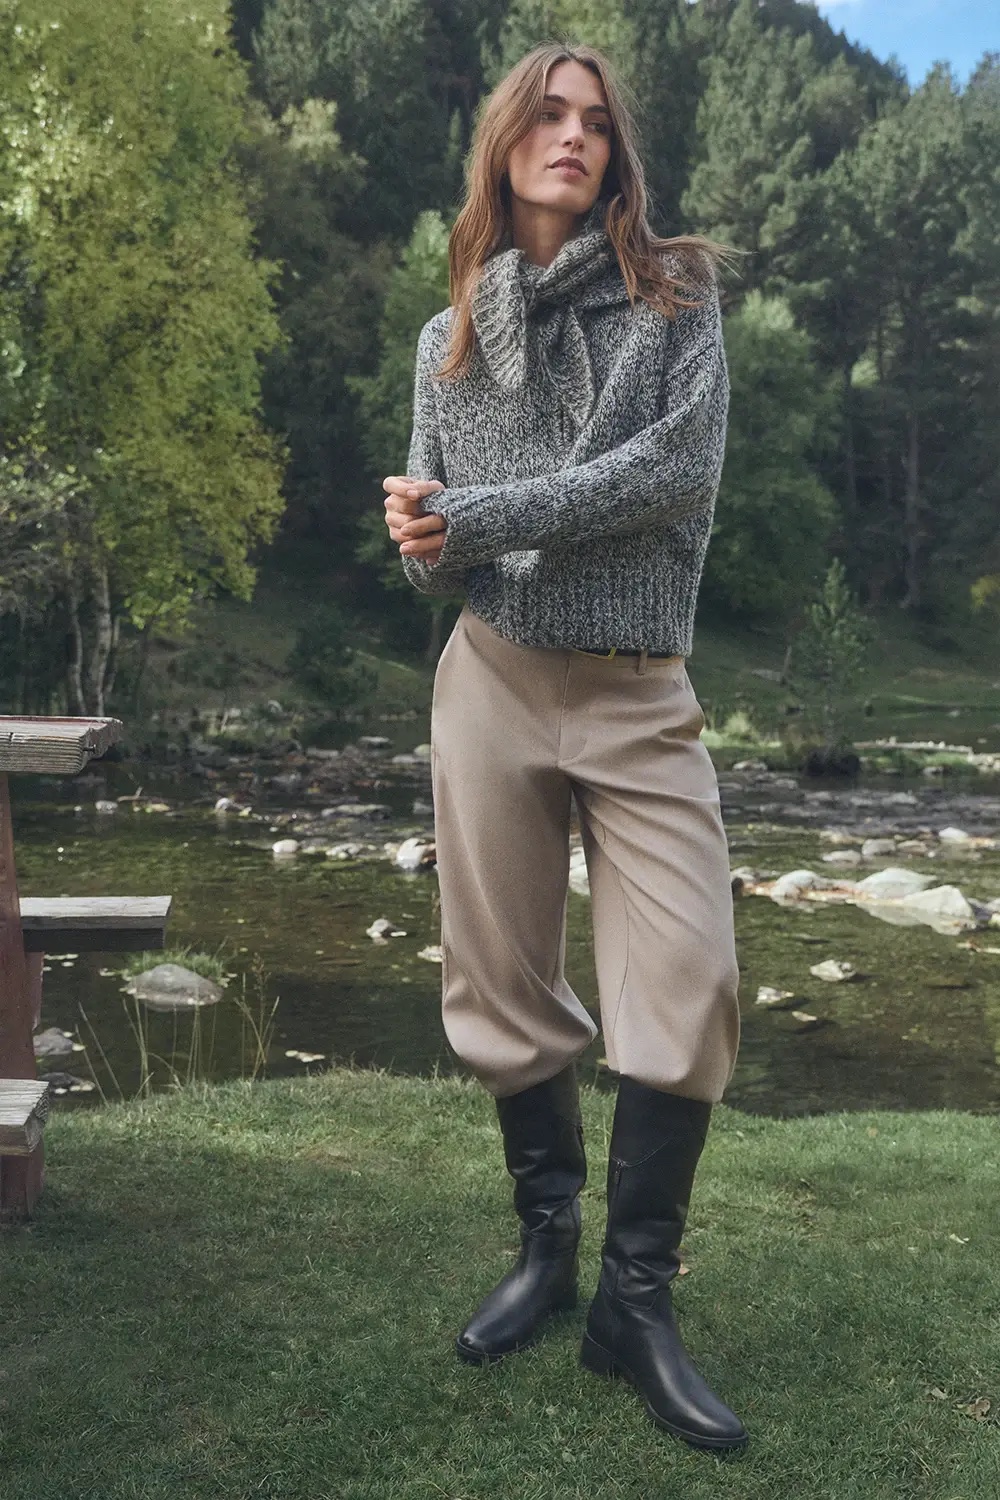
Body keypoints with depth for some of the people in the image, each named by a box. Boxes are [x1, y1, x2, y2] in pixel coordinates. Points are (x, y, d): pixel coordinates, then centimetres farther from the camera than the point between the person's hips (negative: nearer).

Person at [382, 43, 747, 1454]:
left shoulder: (675, 297, 3)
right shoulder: (450, 339, 10)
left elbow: (681, 467, -13)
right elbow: (436, 537, 10)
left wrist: (481, 514, -15)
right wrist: (424, 544, -15)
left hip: (640, 695, -2)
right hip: (492, 684, 2)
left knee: (688, 993, -7)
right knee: (505, 989, 6)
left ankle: (638, 1296, 7)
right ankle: (546, 1245, 25)